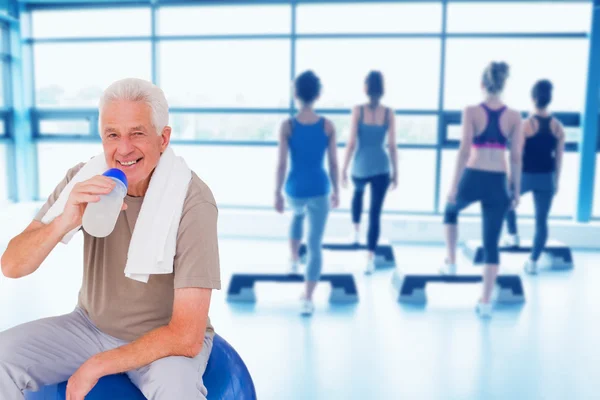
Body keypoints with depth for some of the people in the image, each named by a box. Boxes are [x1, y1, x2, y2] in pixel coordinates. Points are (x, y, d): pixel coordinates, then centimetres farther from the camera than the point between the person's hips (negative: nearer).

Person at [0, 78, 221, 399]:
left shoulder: (191, 200, -24)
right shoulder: (84, 179, -10)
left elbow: (186, 336, -25)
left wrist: (96, 366, -18)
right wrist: (64, 222, -31)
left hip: (167, 340, -4)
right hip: (92, 325, 4)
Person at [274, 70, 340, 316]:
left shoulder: (287, 126, -9)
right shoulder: (327, 126, -5)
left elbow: (282, 164, -9)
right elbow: (333, 162, -1)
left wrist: (277, 193, 1)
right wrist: (335, 190, 11)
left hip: (295, 189, 1)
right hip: (320, 189, -1)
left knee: (297, 215, 38)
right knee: (315, 245, 4)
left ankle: (294, 261, 43)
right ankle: (308, 299, 4)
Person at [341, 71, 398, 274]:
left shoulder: (358, 110, -8)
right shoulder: (389, 113, -3)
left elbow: (351, 143, -9)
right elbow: (392, 145, -2)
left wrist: (344, 169, 0)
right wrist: (395, 172, 7)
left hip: (360, 167, 0)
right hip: (382, 167, 0)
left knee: (358, 192, 35)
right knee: (375, 214, 1)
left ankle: (356, 232, 39)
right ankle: (370, 259, -5)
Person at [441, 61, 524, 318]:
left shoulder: (472, 111, -5)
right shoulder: (514, 116, 2)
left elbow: (464, 151, -10)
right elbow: (516, 157, 2)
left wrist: (454, 184, -5)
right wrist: (516, 190, 11)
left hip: (472, 178, -1)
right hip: (498, 183, 2)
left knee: (451, 210, 33)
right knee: (491, 244, 9)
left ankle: (451, 262, 33)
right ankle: (485, 302, 12)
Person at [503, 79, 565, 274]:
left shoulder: (525, 125, -13)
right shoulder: (558, 127, -1)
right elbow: (559, 158, 4)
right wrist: (556, 182, 14)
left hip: (526, 176, -3)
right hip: (546, 178, 3)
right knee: (541, 221, 7)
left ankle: (513, 236, 32)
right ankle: (533, 262, 8)